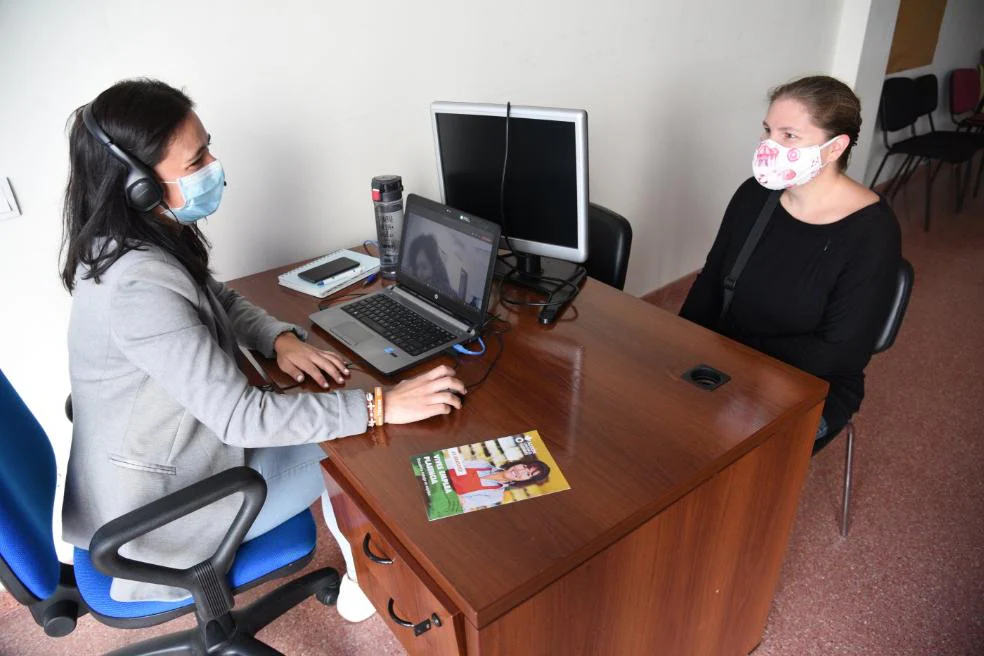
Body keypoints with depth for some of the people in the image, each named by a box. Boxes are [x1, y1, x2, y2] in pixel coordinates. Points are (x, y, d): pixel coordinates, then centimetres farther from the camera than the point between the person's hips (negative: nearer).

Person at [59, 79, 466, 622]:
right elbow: (241, 417, -35)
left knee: (339, 418, 13)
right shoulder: (138, 287, -35)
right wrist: (382, 405, -32)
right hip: (164, 509, -8)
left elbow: (221, 301, 10)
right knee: (356, 449, 0)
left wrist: (282, 338, -10)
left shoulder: (128, 245, -4)